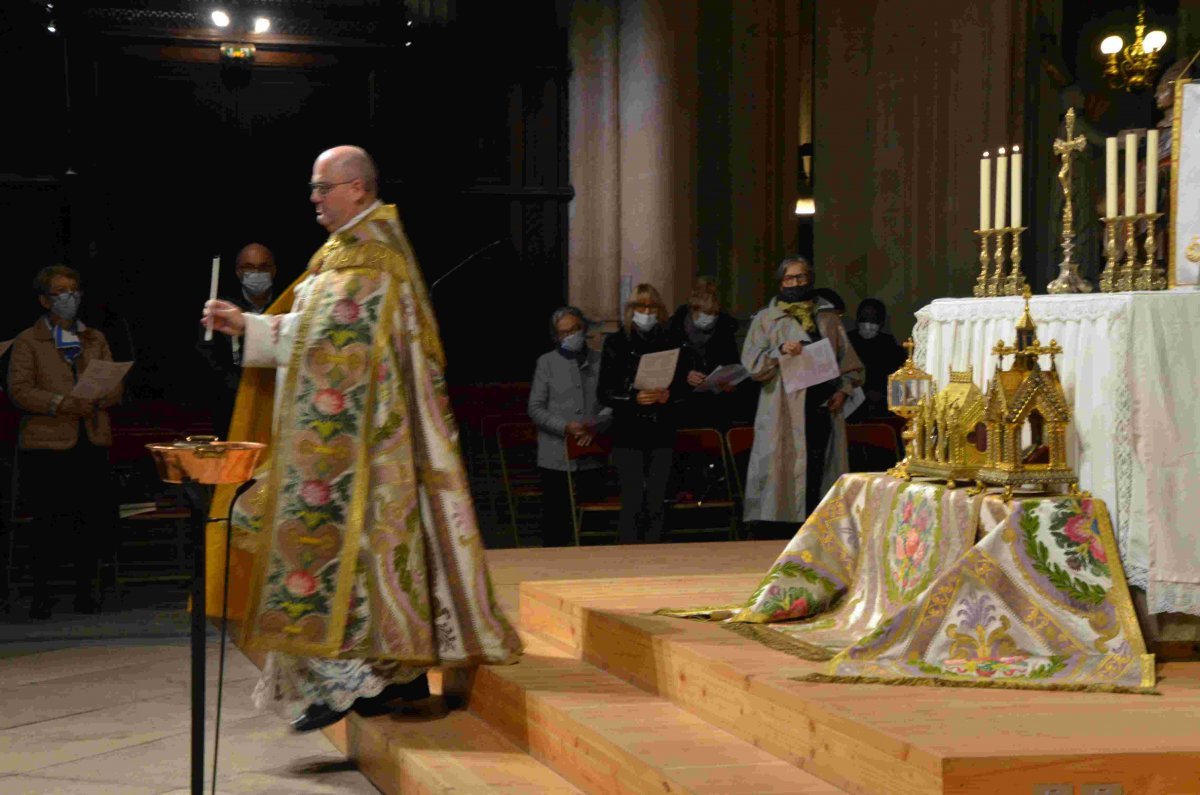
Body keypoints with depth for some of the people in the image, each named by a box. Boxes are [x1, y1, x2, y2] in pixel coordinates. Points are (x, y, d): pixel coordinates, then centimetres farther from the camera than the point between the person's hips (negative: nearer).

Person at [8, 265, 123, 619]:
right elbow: (19, 390, -5)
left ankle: (84, 590, 13)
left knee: (94, 518, -1)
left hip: (91, 441, 4)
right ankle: (40, 594, 6)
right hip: (47, 444, -4)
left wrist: (95, 400, -11)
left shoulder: (95, 340, 19)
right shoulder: (27, 342, 6)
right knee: (52, 522, -6)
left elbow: (115, 388, 12)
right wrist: (63, 404, -17)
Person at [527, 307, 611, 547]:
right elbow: (535, 409, -1)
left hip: (591, 455, 1)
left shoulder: (600, 361, 7)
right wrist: (566, 427, -14)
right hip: (556, 457, -1)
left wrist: (596, 425, -14)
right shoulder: (546, 362, 3)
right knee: (556, 518, 1)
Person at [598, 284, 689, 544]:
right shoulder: (616, 342, 3)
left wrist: (668, 395, -9)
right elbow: (605, 393, 0)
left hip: (662, 432, 2)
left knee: (657, 503, 1)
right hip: (628, 433, -2)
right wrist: (633, 398, -17)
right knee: (632, 502, -7)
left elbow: (683, 386, 12)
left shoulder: (670, 342, 10)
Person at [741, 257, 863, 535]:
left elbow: (849, 362, 18)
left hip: (823, 408, 3)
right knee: (782, 469, -10)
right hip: (784, 413, -3)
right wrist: (780, 351, -16)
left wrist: (843, 389, 0)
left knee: (817, 473, -2)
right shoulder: (766, 320, 9)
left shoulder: (828, 318, 18)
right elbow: (752, 364, 0)